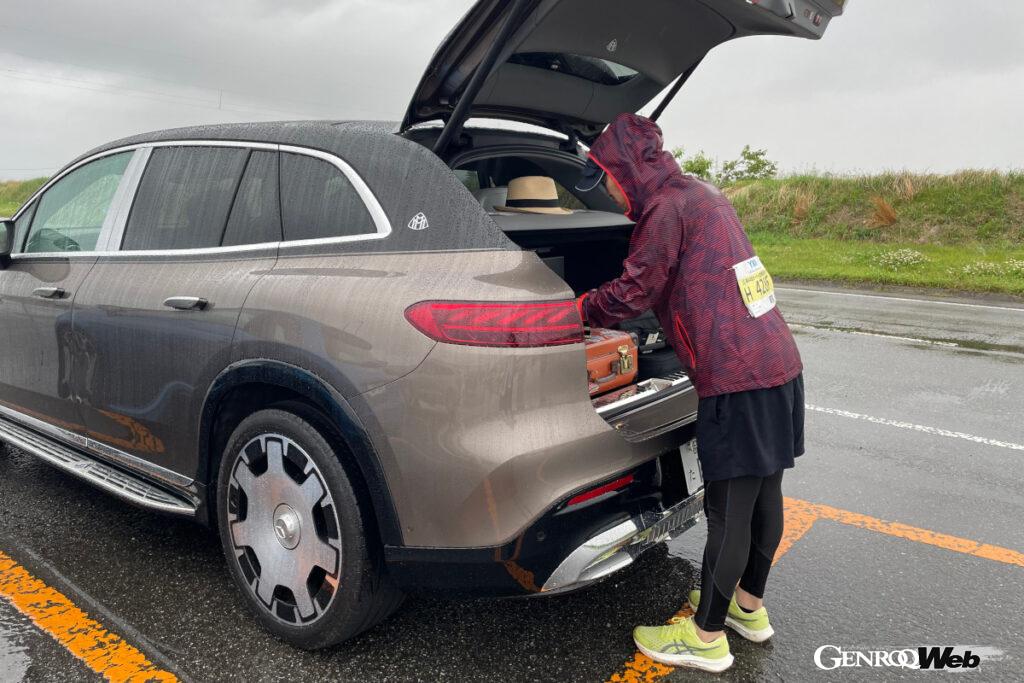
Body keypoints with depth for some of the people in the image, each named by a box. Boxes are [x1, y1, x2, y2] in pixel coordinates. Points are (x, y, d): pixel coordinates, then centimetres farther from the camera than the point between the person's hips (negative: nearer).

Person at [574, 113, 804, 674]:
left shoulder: (667, 208, -12)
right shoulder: (705, 195, 18)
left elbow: (632, 293, -11)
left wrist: (577, 309, 5)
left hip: (737, 377, -10)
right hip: (778, 361, 10)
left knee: (728, 510, 0)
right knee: (763, 492, 18)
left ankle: (707, 637, 14)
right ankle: (749, 607, 35)